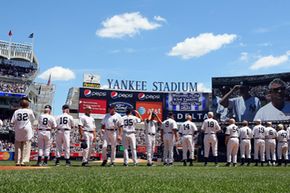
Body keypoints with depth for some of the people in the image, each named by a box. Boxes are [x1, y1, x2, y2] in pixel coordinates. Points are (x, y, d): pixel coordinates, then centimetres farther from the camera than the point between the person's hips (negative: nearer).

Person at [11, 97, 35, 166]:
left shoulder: (16, 111, 1)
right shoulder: (29, 111, -2)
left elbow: (12, 122, -3)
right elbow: (33, 119, 11)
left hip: (18, 131, 2)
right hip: (27, 130, -2)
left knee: (18, 146, 10)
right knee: (26, 146, 1)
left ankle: (17, 161, 10)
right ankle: (24, 161, -4)